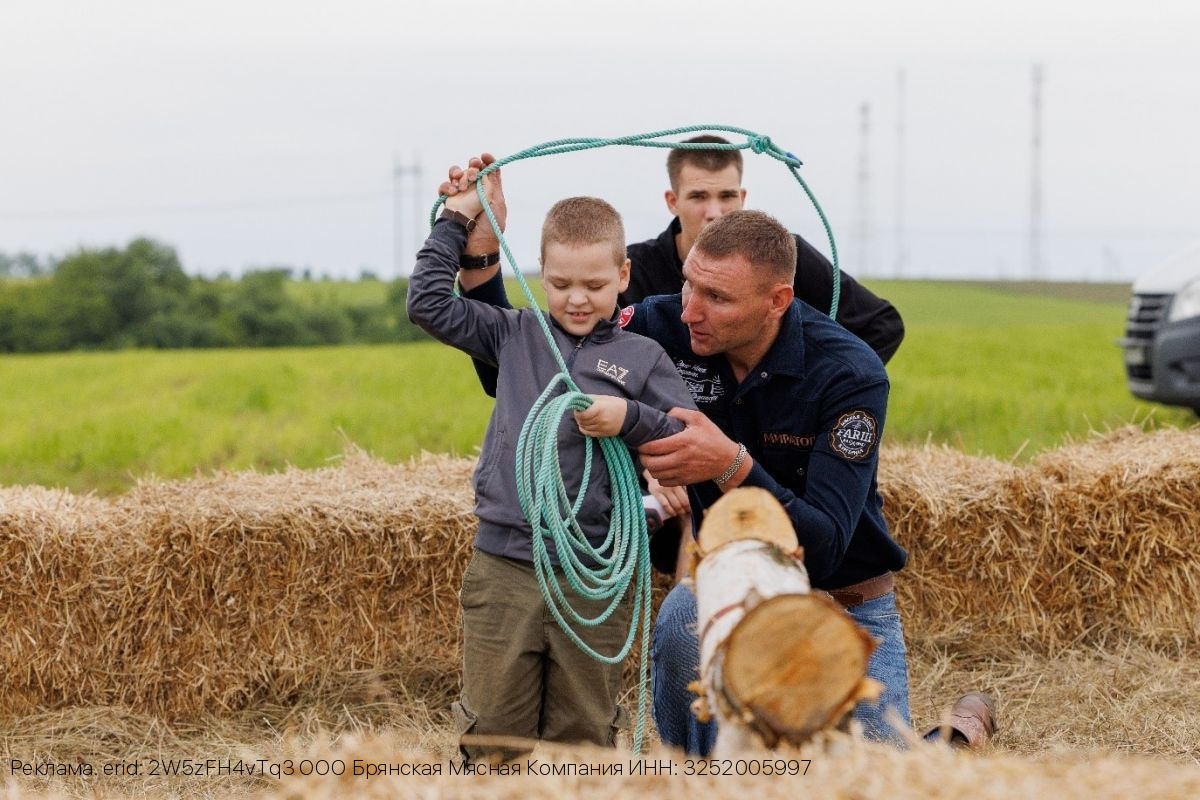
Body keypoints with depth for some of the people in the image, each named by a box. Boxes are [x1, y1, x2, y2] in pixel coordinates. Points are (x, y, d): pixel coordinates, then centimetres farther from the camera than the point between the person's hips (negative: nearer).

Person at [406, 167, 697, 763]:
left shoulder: (642, 359, 5)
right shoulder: (516, 335, 9)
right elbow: (428, 303, 9)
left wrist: (630, 420, -13)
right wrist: (458, 219, 9)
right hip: (503, 572, 1)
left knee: (583, 741, 8)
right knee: (492, 738, 3)